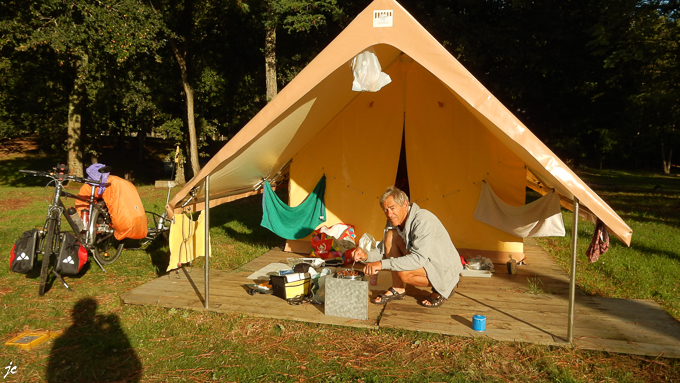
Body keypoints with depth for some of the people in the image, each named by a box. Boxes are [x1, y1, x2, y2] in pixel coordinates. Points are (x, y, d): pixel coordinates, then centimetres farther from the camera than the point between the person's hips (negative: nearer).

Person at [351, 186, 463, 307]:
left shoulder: (423, 220, -29)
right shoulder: (394, 222, -2)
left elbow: (418, 258, -36)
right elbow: (382, 250, 5)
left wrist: (382, 264, -39)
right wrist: (366, 256, -17)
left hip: (446, 270, -8)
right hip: (423, 264, 8)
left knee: (404, 273, -33)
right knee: (391, 235, -10)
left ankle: (442, 290, -4)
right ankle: (398, 289, -2)